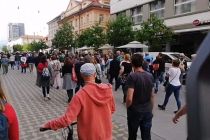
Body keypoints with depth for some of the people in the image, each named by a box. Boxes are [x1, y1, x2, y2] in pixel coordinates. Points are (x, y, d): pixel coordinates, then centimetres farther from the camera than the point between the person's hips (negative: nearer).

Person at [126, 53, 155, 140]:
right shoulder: (150, 76, 0)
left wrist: (127, 107, -3)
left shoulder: (132, 76, -18)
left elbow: (129, 98, -23)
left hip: (134, 111, -4)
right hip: (147, 111, 5)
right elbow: (152, 96, 7)